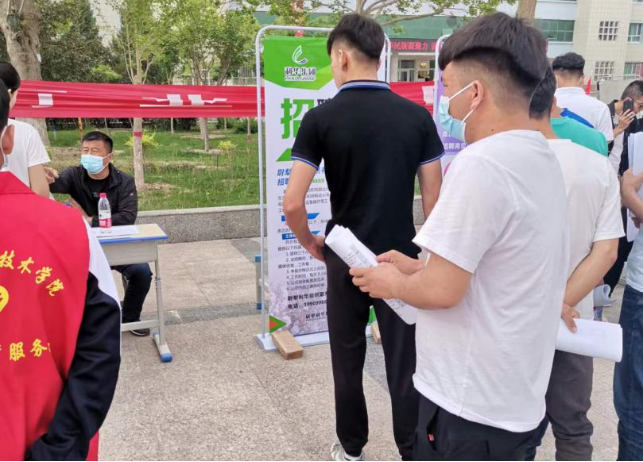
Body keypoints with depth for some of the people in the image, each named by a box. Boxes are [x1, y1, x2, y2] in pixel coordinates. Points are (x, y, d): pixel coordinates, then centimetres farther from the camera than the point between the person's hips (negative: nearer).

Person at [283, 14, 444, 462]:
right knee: (405, 363, 10)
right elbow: (434, 200, -1)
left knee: (348, 361, 16)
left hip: (346, 259, -1)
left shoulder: (321, 118, -9)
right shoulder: (417, 116, -2)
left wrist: (312, 244, 5)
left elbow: (293, 203, -13)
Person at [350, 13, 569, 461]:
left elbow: (442, 291, -24)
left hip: (472, 406, -9)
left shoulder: (481, 163, -24)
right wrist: (416, 268, 10)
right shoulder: (543, 158, 6)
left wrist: (394, 284, -5)